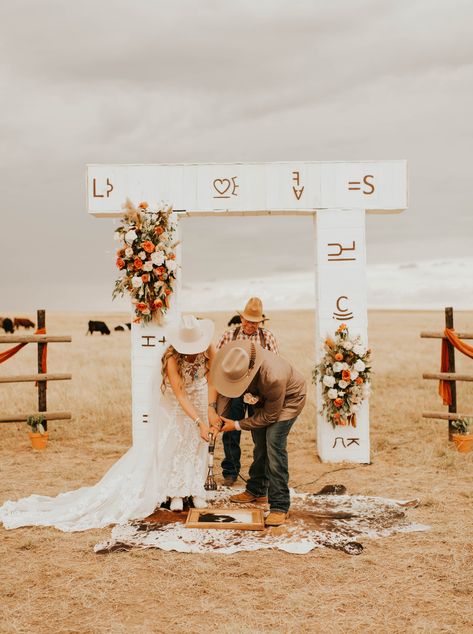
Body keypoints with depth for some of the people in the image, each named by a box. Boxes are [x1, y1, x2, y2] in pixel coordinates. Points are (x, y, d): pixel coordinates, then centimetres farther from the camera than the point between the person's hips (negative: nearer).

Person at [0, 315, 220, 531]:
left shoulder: (208, 350, -28)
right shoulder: (171, 359, -39)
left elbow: (212, 381, -22)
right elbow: (180, 397, -38)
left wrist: (211, 411, -31)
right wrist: (200, 422, -45)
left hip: (197, 395, 4)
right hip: (171, 399, -4)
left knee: (196, 441, 3)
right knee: (172, 440, -3)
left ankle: (194, 488, 12)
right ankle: (175, 492, 8)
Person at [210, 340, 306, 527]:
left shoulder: (274, 376, -45)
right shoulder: (233, 362, -28)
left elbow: (270, 415, -28)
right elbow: (224, 391, -7)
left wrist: (237, 425, -22)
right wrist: (219, 419, -18)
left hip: (289, 398, -7)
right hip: (264, 397, 7)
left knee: (274, 445, -17)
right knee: (259, 444, 13)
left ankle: (279, 506, -13)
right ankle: (257, 490, 33)